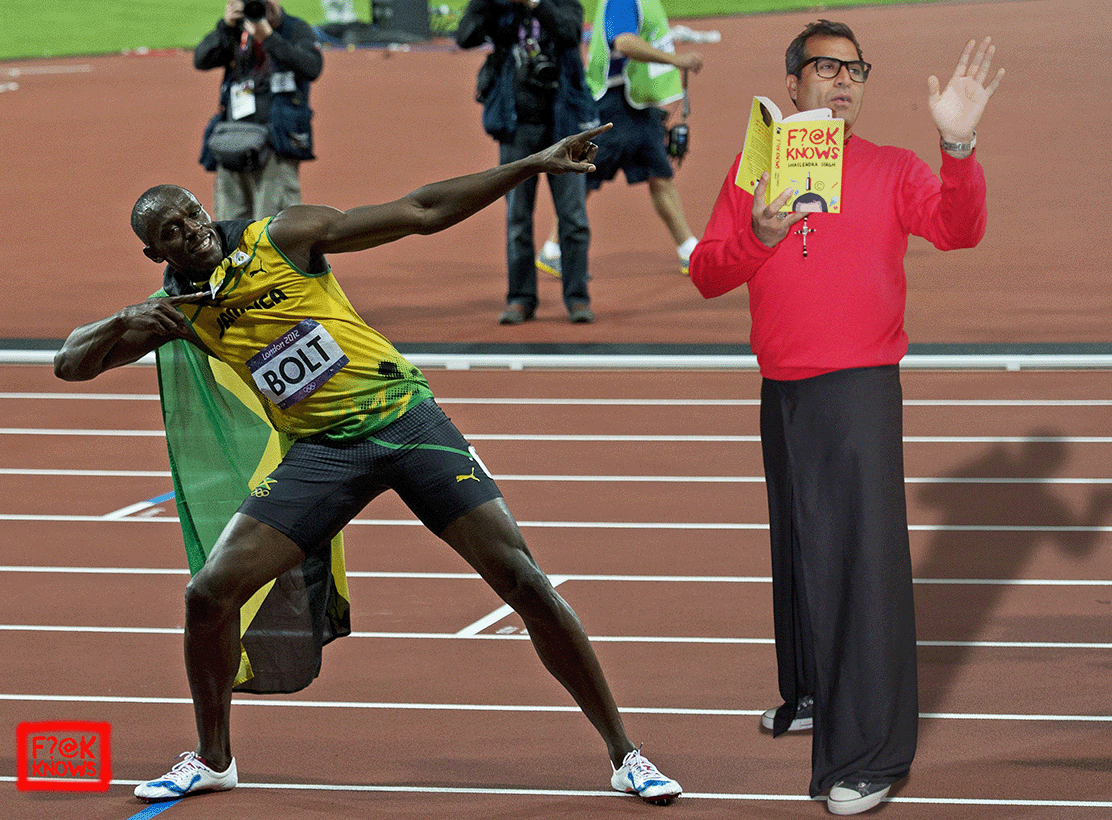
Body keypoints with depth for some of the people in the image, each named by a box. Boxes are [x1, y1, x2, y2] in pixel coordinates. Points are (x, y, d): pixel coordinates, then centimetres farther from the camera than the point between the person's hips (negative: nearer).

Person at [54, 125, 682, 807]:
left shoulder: (284, 237, -5)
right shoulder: (176, 309, 5)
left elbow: (422, 212, -5)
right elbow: (71, 362, 5)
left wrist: (533, 165, -11)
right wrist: (124, 323, -16)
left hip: (406, 416, -3)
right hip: (322, 450, 3)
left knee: (523, 580, -11)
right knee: (210, 593, -9)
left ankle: (624, 755, -1)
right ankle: (212, 760, 15)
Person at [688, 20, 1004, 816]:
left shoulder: (892, 169, 0)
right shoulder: (753, 170, 9)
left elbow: (958, 230, -16)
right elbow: (707, 274, 5)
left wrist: (959, 144, -31)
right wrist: (758, 238, -14)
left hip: (860, 390, -4)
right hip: (782, 392, 4)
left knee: (864, 554, -10)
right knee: (799, 548, 15)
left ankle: (870, 756, -10)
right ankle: (812, 698, 32)